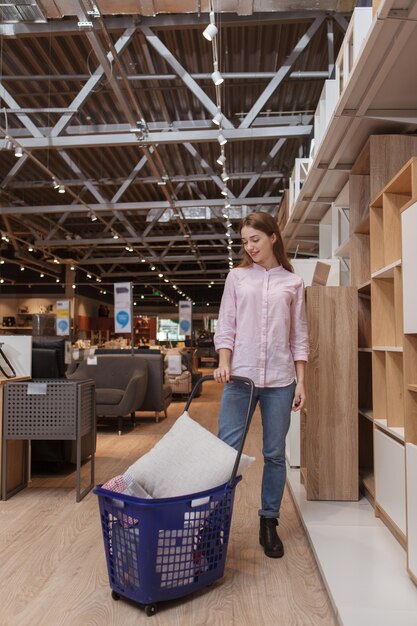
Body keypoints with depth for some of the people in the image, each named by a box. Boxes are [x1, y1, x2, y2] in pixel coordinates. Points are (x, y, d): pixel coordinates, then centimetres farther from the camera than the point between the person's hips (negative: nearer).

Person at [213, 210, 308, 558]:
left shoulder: (292, 282, 8)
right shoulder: (237, 277, 8)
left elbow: (299, 336, 7)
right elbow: (226, 327, 5)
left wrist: (301, 382, 2)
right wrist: (224, 363, -11)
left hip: (279, 379, 1)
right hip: (240, 376, 0)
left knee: (275, 453, 8)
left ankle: (269, 523, 24)